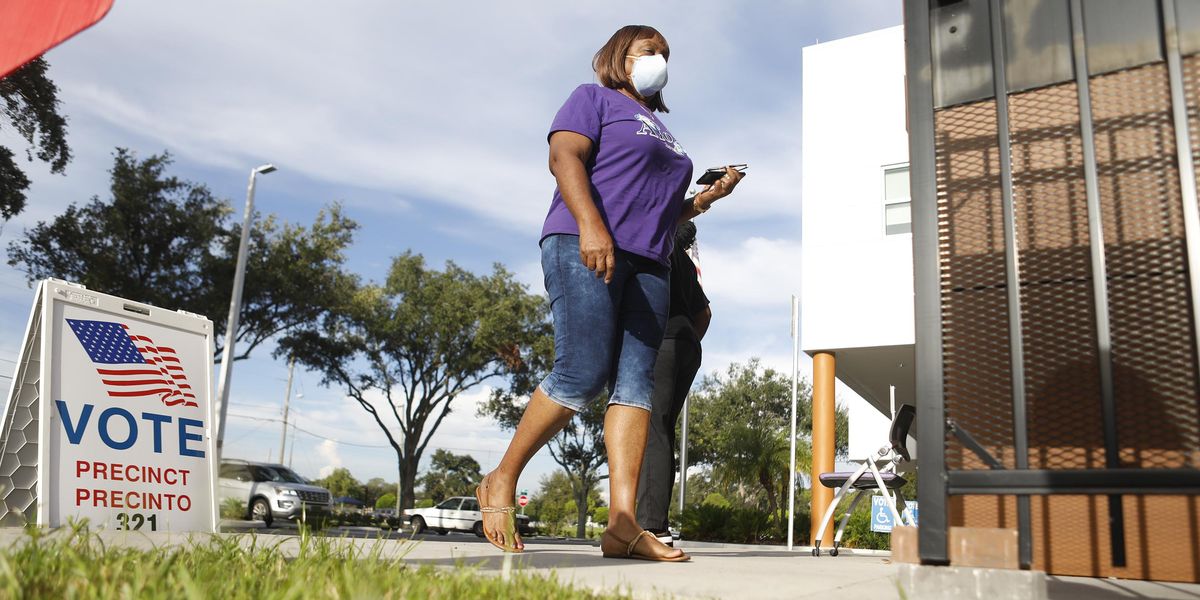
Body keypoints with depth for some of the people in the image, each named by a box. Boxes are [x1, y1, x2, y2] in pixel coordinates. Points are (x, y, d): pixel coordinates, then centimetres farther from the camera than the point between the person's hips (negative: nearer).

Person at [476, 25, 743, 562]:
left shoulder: (661, 132, 31)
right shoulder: (593, 99, 11)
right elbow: (564, 156, -8)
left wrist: (709, 196, 19)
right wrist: (591, 224, -23)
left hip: (647, 265, 7)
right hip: (584, 248, -7)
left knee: (636, 381, -7)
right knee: (583, 372, -18)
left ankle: (622, 522, -13)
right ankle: (500, 482, -2)